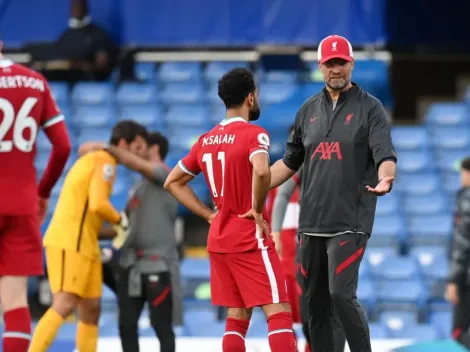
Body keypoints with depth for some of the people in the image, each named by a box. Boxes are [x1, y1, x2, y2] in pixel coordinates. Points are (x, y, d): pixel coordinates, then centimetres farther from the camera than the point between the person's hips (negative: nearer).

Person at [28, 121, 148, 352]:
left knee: (90, 310, 10)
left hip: (82, 245, 11)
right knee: (64, 306, -18)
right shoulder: (105, 162, -9)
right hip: (69, 244, -11)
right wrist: (121, 220, -5)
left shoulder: (94, 159, 22)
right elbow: (98, 204, -22)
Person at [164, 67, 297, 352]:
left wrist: (210, 215, 11)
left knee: (237, 316, 13)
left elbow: (173, 182, 17)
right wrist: (257, 211, -17)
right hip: (250, 238, -7)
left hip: (219, 238, 7)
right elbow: (261, 172, -32)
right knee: (279, 312, -9)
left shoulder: (207, 140, 10)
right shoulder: (253, 134, -12)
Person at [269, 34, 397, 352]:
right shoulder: (309, 110, 14)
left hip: (350, 222, -5)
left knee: (342, 295, -17)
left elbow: (385, 156, -12)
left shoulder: (370, 108, 0)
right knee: (316, 302, 6)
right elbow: (290, 162, 21)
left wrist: (385, 179, -34)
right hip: (312, 223, 5)